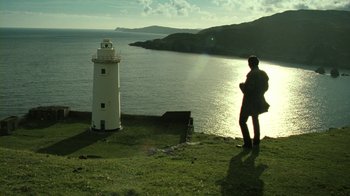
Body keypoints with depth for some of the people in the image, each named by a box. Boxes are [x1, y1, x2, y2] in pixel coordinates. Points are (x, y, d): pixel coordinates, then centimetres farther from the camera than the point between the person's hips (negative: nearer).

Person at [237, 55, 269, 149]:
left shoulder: (251, 74, -22)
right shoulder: (263, 74, 3)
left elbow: (247, 89, -24)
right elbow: (265, 87, 11)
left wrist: (241, 85, -4)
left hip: (249, 102, -8)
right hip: (258, 101, 8)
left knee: (242, 121, 0)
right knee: (255, 119, 25)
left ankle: (248, 143, -4)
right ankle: (256, 141, 34)